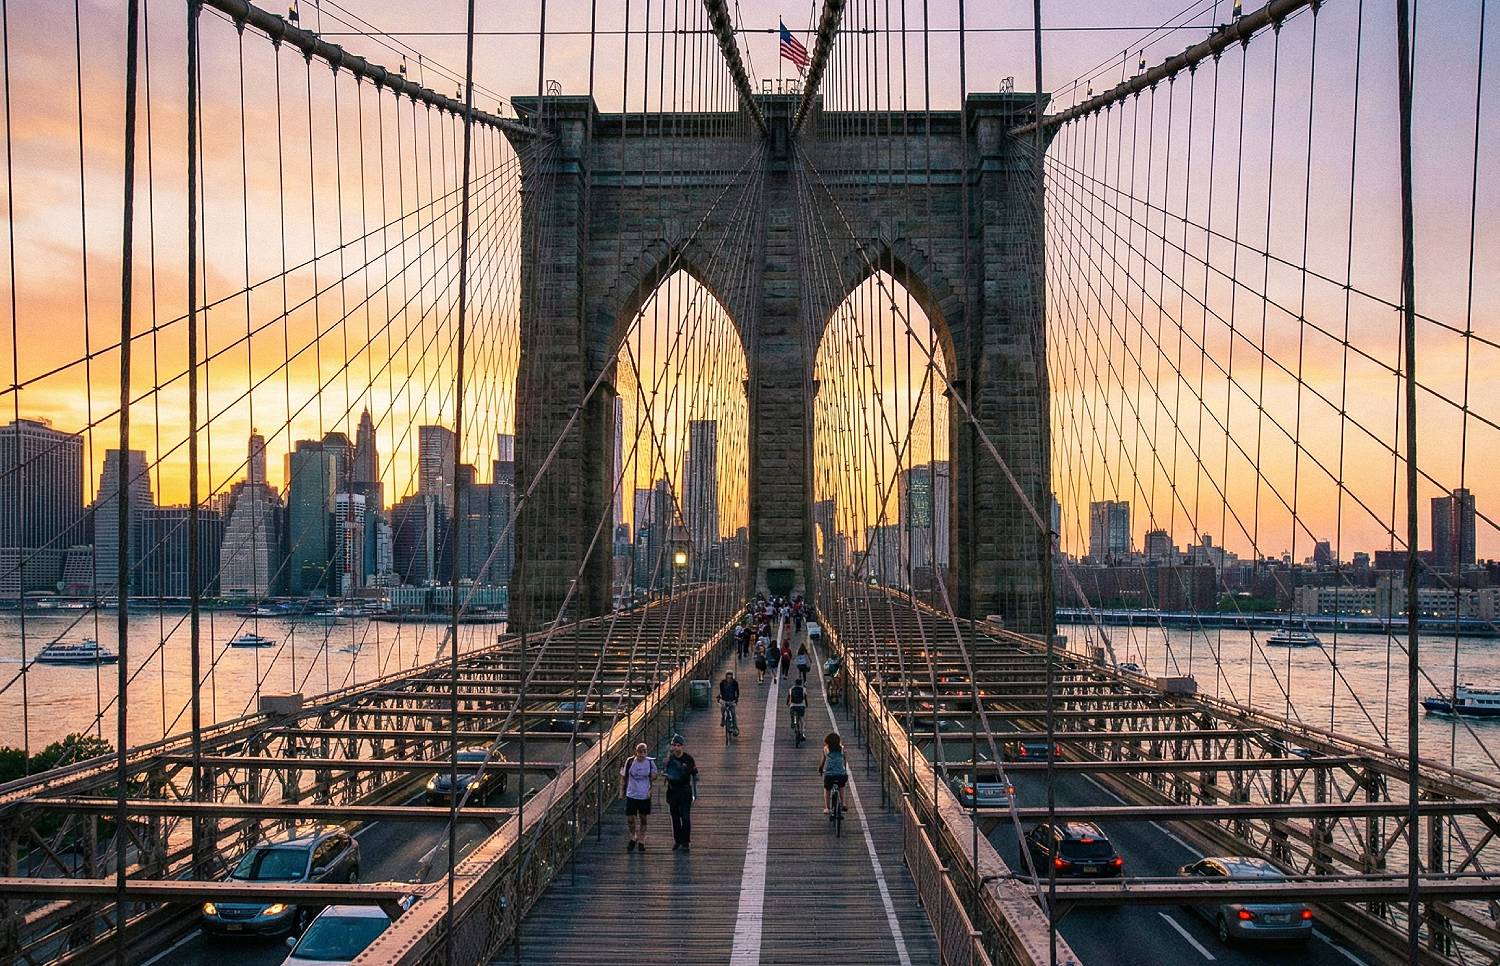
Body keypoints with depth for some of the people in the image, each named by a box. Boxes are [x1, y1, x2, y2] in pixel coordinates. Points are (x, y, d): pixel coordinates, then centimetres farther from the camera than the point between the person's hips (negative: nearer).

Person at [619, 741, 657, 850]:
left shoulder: (650, 762, -6)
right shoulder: (630, 761, -8)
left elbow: (653, 776, 8)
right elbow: (624, 777, 4)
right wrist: (622, 789, 4)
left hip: (645, 795, 1)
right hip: (631, 795, -1)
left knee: (643, 819, 11)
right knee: (630, 819, -2)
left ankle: (641, 841, 27)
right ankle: (633, 838, 25)